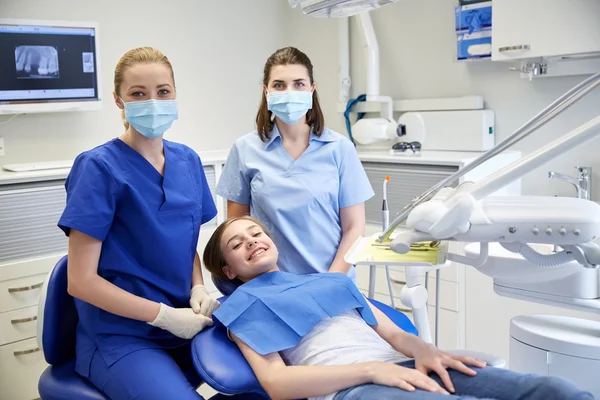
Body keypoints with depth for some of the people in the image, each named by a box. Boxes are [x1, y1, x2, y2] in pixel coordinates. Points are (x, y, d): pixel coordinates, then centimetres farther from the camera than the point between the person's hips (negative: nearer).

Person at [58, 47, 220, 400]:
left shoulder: (188, 161, 4)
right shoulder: (99, 167, -12)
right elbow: (81, 281, -13)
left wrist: (199, 290, -4)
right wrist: (166, 315, -16)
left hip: (186, 325, 6)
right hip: (120, 337, -5)